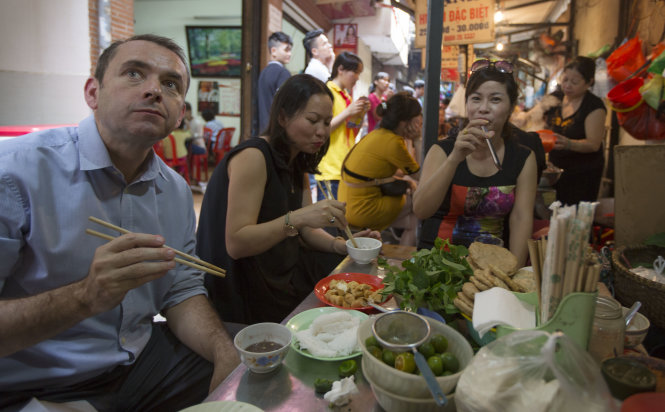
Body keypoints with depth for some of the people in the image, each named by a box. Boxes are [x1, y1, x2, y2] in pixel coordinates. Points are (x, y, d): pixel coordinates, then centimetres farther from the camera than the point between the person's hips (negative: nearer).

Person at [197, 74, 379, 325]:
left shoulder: (297, 162, 9)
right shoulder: (252, 157, -19)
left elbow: (306, 231, 8)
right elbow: (235, 244, -25)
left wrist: (341, 245, -10)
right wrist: (296, 218, -35)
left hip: (283, 271, 9)